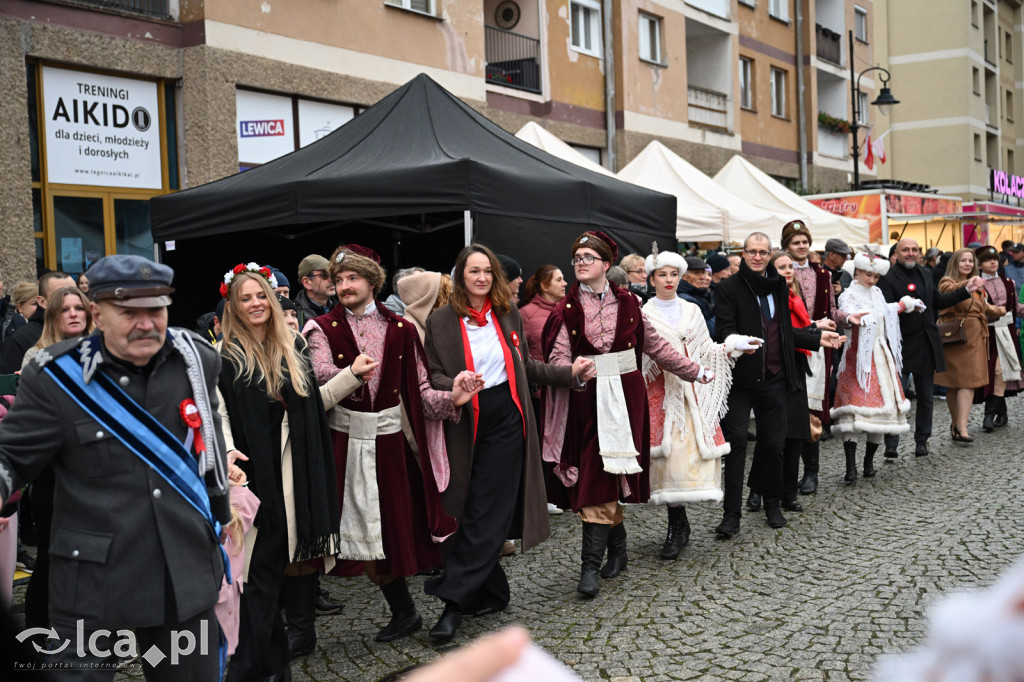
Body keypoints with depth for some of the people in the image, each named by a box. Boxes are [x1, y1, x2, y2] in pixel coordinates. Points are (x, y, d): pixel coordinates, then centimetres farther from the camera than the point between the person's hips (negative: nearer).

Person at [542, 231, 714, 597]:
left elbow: (655, 344, 15)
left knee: (602, 476, -2)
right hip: (588, 399, 0)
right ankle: (617, 546, 16)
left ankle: (591, 565, 4)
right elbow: (558, 358, -6)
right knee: (595, 474, -3)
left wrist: (695, 371, 18)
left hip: (625, 397, 0)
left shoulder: (626, 303, 7)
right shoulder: (565, 310, 2)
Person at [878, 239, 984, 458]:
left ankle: (921, 441, 23)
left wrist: (967, 290, 21)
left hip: (926, 345, 7)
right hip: (902, 345, -7)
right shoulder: (889, 278, -10)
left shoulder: (925, 274, 14)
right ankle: (891, 444, 0)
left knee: (926, 396, 13)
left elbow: (938, 301, 23)